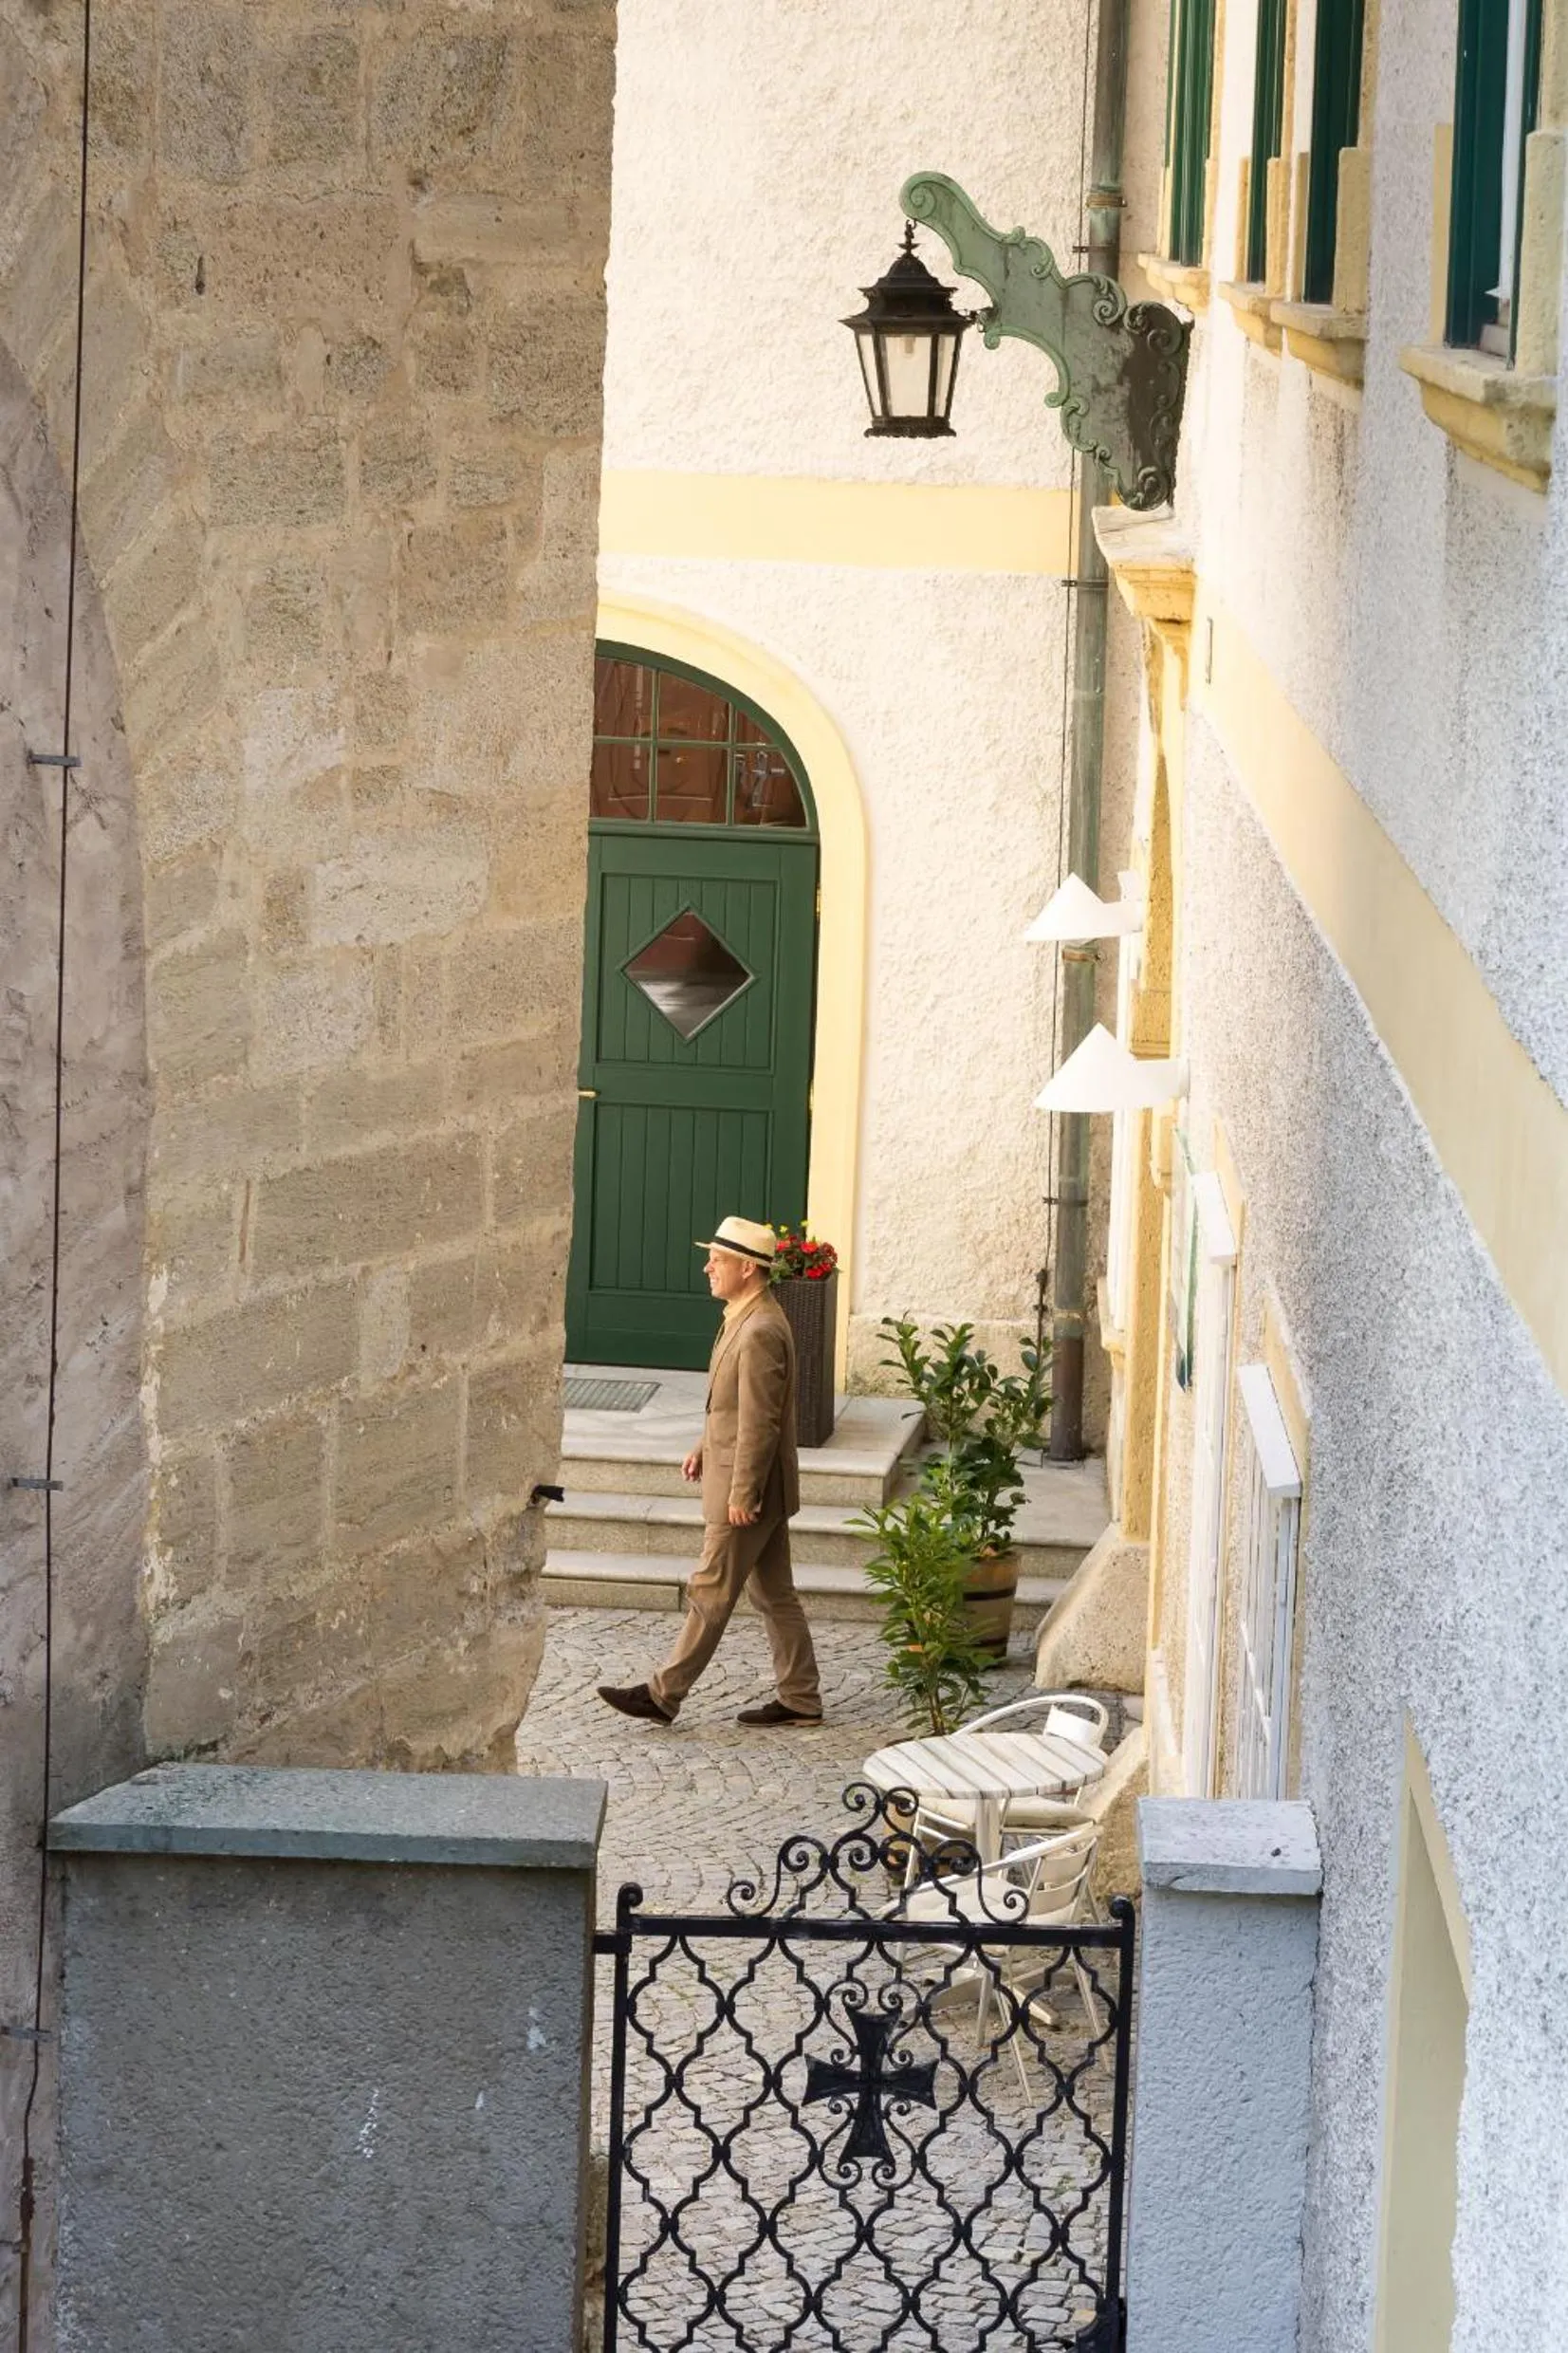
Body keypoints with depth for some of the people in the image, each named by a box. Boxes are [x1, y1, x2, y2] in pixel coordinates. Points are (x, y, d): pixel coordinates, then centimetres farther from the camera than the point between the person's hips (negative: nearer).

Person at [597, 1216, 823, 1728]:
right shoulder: (747, 1319, 11)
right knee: (774, 1594, 13)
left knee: (710, 1594, -2)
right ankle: (800, 1699, 18)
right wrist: (706, 1448, 14)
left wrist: (742, 1496, -21)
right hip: (758, 1489, 10)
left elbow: (760, 1422, -23)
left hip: (748, 1491, -10)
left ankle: (664, 1695, 4)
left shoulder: (760, 1331, -22)